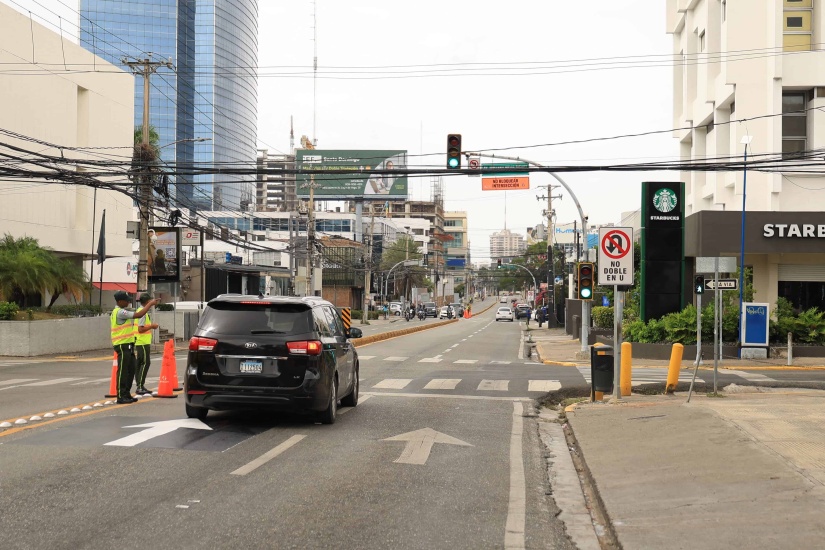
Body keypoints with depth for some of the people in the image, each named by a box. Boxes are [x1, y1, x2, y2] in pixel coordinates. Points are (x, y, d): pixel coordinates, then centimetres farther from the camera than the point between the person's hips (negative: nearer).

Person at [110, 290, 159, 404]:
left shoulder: (119, 312, 17)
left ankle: (126, 394, 20)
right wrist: (150, 304, -16)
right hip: (123, 345, -11)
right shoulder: (120, 312, -17)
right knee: (123, 371, -6)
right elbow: (138, 315, -23)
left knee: (131, 370, 14)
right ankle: (121, 397, -3)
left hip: (128, 345, 11)